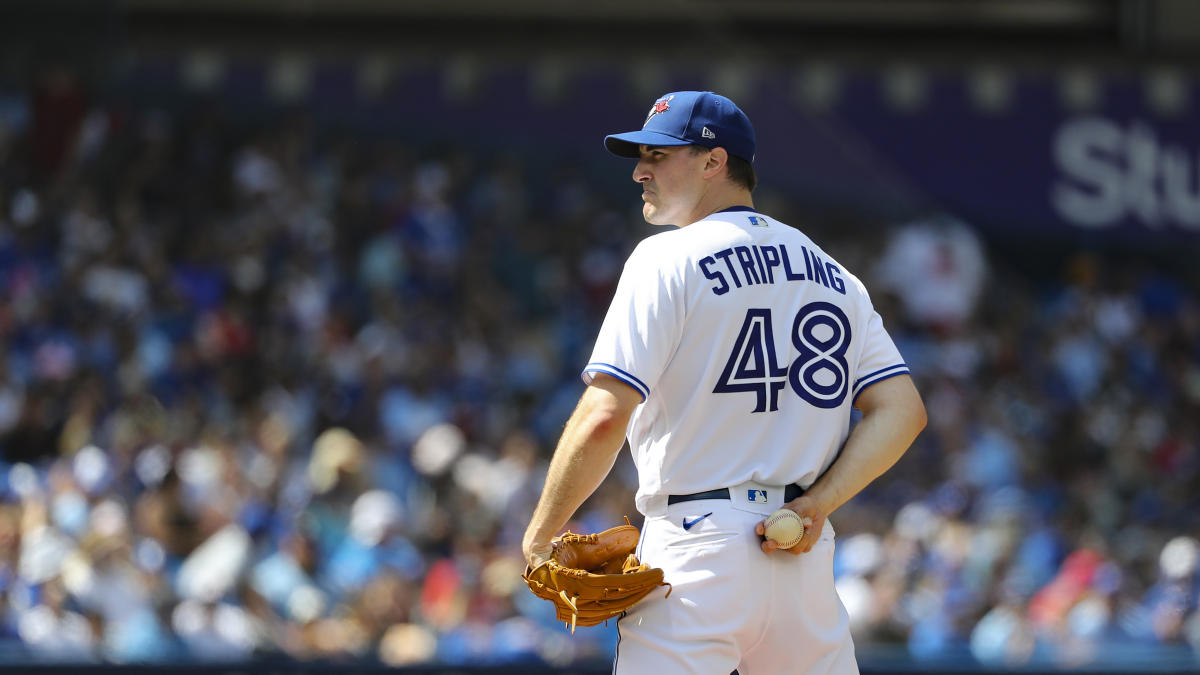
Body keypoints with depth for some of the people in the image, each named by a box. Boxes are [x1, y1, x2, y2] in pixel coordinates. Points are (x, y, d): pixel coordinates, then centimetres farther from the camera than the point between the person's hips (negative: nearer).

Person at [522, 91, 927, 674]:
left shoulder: (667, 259, -4)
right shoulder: (832, 273, 16)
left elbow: (605, 416, -14)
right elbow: (902, 410, 7)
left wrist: (541, 535, -3)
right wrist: (819, 501, -1)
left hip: (698, 554, -6)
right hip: (806, 555, 6)